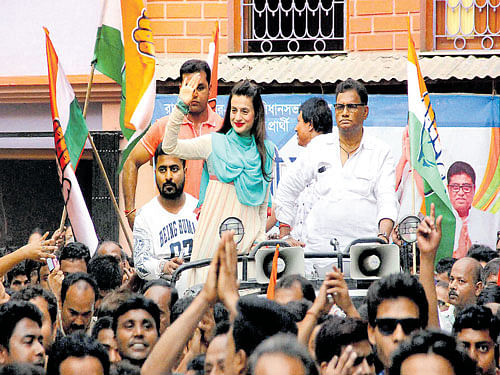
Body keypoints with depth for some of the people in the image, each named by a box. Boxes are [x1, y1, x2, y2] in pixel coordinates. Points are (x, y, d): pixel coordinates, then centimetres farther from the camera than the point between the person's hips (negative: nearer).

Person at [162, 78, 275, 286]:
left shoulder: (266, 151, 11)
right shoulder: (214, 144, 3)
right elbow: (170, 146, -8)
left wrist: (261, 238, 9)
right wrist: (181, 107, -18)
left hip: (246, 239, 2)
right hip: (214, 236, -2)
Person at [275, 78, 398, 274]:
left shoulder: (381, 152, 8)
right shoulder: (318, 149, 12)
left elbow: (387, 199, -1)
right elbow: (286, 189, 21)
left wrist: (383, 235, -20)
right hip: (320, 249, 1)